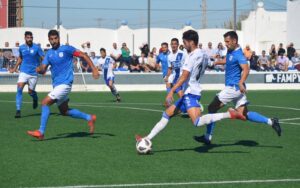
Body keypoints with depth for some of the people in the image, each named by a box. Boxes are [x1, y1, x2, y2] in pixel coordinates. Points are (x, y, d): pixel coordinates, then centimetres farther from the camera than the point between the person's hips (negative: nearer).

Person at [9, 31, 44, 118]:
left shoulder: (37, 48, -6)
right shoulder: (21, 48, 5)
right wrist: (15, 68, 19)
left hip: (33, 73, -2)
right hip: (24, 72, 2)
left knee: (30, 91, 4)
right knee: (19, 88, -18)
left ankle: (35, 98, 44)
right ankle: (18, 110, -18)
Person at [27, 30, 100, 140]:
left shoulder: (66, 49, -5)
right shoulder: (49, 53, 12)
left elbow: (83, 55, -4)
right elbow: (43, 69, 6)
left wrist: (94, 69, -12)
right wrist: (39, 69, -19)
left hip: (65, 83, -8)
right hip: (56, 84, 8)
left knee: (45, 103, -17)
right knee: (64, 111, 15)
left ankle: (41, 132, -14)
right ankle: (89, 118, 29)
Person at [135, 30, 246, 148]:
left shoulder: (192, 56, -13)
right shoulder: (202, 55, 13)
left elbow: (184, 77, -20)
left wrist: (172, 91, -21)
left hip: (190, 93, -10)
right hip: (189, 93, 10)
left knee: (198, 122, -27)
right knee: (167, 114, 14)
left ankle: (229, 114, -28)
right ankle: (148, 139, 16)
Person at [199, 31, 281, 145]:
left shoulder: (238, 54, -15)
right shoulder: (230, 51, 13)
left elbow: (246, 69, -28)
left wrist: (241, 83, -41)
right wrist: (215, 62, 23)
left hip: (234, 88, -10)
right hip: (234, 88, 10)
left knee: (212, 108, -4)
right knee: (244, 114, 5)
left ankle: (207, 137, 3)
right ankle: (270, 122, 3)